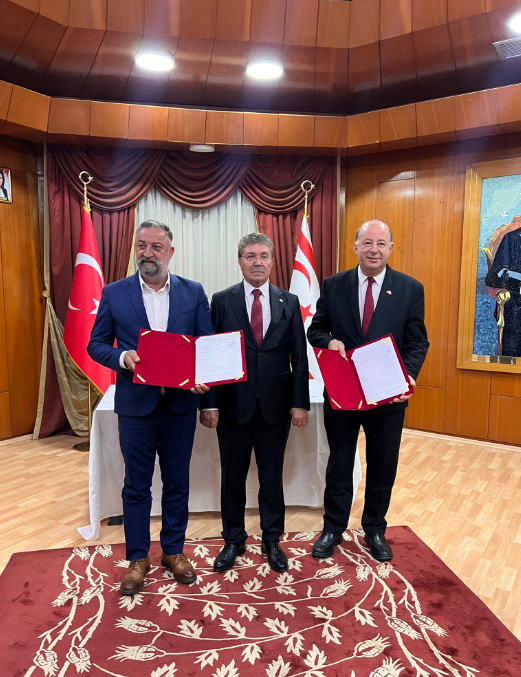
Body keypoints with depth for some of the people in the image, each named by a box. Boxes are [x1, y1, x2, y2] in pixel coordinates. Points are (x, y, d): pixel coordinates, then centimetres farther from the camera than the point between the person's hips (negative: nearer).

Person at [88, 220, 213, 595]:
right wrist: (122, 357, -18)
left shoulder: (194, 293, 1)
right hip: (136, 404, 0)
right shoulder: (114, 293, 1)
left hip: (180, 403, 1)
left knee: (177, 482, 14)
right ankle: (138, 558, 29)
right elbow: (96, 344, 3)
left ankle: (174, 551, 33)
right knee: (136, 486, 11)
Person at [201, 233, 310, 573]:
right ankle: (234, 540, 32)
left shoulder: (289, 302, 3)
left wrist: (300, 402, -3)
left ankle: (272, 540, 32)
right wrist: (209, 403, -8)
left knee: (272, 476, 13)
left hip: (275, 405, 1)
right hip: (233, 404, -1)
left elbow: (299, 357, 2)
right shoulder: (222, 301, -1)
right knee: (233, 477, 12)